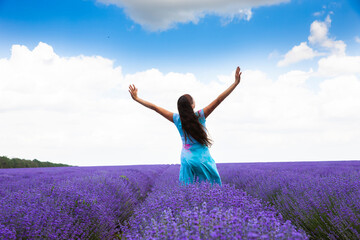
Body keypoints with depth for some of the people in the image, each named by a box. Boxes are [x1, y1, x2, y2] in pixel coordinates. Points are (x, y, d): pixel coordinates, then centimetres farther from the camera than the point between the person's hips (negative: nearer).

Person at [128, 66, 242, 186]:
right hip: (203, 160, -3)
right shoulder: (200, 116, -12)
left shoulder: (177, 119, -5)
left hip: (187, 160, 3)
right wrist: (236, 83, -13)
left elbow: (154, 107, 0)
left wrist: (136, 98, 8)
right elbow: (218, 100, -14)